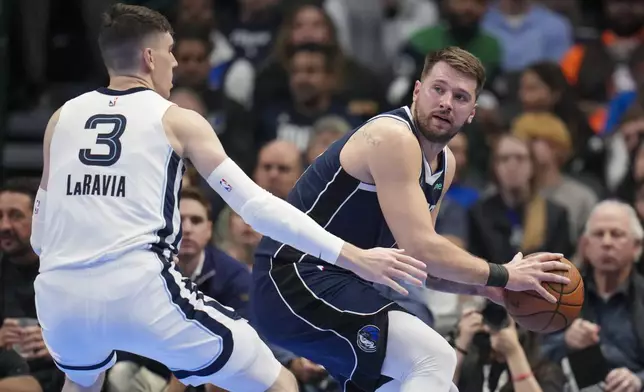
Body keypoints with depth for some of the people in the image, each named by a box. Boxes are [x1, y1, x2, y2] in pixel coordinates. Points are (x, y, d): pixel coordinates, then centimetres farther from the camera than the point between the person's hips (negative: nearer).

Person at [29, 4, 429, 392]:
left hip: (61, 296, 5)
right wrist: (354, 257, -2)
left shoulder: (62, 117, 18)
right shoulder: (177, 120, 7)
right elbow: (255, 204, -1)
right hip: (139, 293, -5)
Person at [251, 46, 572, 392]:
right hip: (295, 282, -11)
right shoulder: (392, 137, -18)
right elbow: (421, 248, -25)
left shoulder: (444, 163, 12)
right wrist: (502, 276, -14)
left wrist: (482, 286, 1)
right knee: (435, 359, -23)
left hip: (340, 282, 11)